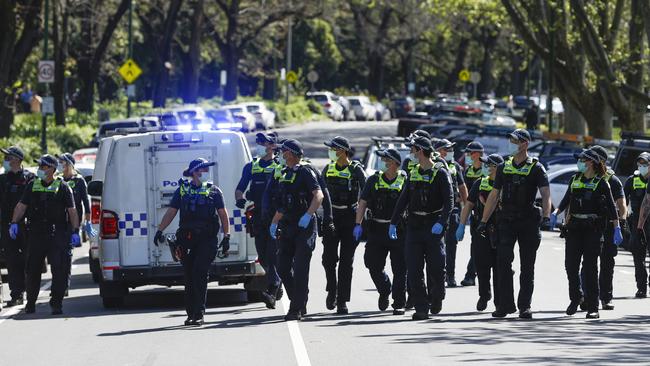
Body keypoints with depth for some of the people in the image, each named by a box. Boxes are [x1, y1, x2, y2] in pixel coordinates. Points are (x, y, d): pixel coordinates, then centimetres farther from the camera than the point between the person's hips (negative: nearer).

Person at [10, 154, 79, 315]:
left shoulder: (62, 187, 2)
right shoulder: (32, 186, 12)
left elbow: (72, 211, 1)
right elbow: (21, 206, 13)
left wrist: (75, 231, -6)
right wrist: (14, 223, -1)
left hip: (57, 235, -3)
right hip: (35, 234, 3)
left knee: (59, 270, -8)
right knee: (32, 270, 7)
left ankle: (56, 303, -2)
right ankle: (30, 303, 20)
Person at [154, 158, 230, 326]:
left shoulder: (214, 191, 8)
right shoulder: (182, 190, 11)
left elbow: (223, 214, 9)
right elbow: (171, 212, 11)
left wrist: (226, 237, 2)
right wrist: (160, 230, 1)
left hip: (207, 239, -2)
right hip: (186, 240, 2)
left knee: (200, 274, -13)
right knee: (188, 277, 5)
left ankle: (198, 315, -12)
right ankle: (191, 314, 14)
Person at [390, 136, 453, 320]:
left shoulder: (440, 173, -4)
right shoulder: (413, 174, 13)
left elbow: (449, 201, -11)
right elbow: (403, 200, 16)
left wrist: (441, 222, -24)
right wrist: (393, 223, 8)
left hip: (434, 227, -5)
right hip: (414, 226, 5)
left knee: (436, 267, -1)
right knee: (414, 270, -3)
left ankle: (437, 298, 25)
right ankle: (421, 308, -1)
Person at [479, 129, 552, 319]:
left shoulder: (536, 168, -1)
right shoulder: (504, 167, 11)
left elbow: (546, 194, -11)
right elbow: (494, 195, 16)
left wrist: (546, 216, -28)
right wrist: (483, 221, 11)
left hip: (528, 221, -3)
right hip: (506, 221, 3)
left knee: (527, 266, 2)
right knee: (503, 262, -7)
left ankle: (524, 306, 8)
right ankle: (506, 304, -2)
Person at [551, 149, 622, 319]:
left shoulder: (601, 182, -1)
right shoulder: (575, 180, 13)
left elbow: (611, 207, -3)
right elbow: (566, 200, 18)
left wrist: (617, 228, -9)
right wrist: (556, 212, 1)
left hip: (593, 229, -5)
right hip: (574, 227, 5)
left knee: (590, 268, -6)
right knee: (571, 265, 1)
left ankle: (593, 308, -3)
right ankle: (576, 297, 25)